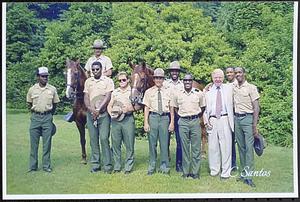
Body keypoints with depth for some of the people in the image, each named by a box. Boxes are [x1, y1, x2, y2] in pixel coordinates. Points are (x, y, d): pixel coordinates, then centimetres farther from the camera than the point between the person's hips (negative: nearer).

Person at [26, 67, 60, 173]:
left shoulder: (52, 89, 1)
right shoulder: (32, 89, 2)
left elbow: (54, 104, 10)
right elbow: (29, 104, 13)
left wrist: (49, 115, 8)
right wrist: (35, 112, 7)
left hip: (47, 117, 0)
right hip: (35, 117, 1)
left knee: (47, 143, 2)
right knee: (34, 143, 4)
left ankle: (46, 166, 11)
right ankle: (33, 166, 12)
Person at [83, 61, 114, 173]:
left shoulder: (108, 81, 1)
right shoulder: (88, 81, 13)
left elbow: (108, 97, -8)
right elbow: (86, 97, 6)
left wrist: (98, 110, -17)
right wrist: (91, 109, -12)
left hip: (103, 113, -4)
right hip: (91, 113, 4)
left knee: (104, 139, -9)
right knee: (93, 139, 7)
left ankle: (107, 165, -3)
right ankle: (95, 165, 14)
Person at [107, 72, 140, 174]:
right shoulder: (114, 92, 15)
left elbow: (137, 106, 1)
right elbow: (109, 106, 14)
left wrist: (130, 109, -17)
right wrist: (111, 113, -5)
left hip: (128, 119, -3)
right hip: (115, 120, 3)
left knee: (129, 145, -1)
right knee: (115, 144, 5)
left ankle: (128, 167, 7)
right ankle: (116, 167, 15)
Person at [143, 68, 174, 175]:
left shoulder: (168, 92, 9)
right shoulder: (149, 92, 7)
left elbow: (171, 108, 7)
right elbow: (146, 108, 3)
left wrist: (172, 122, 1)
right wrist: (146, 123, -4)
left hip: (165, 118, 0)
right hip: (153, 117, 0)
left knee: (164, 143, 3)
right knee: (152, 143, 4)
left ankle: (164, 166, 14)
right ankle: (152, 166, 15)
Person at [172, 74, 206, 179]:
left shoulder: (199, 93, 2)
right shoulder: (177, 94, 5)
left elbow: (203, 107, 14)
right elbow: (175, 107, 18)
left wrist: (197, 117, 8)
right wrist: (180, 116, 10)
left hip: (195, 121, -1)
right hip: (183, 122, 1)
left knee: (196, 147, 0)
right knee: (184, 147, 4)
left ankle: (195, 172, 8)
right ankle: (185, 172, 11)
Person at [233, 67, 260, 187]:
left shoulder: (251, 88, -3)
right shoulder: (233, 88, 10)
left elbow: (256, 107, -7)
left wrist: (254, 125, -13)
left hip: (248, 118, -5)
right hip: (237, 119, 5)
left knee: (249, 147, -8)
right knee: (241, 147, 9)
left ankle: (248, 175, -7)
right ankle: (243, 172, 15)